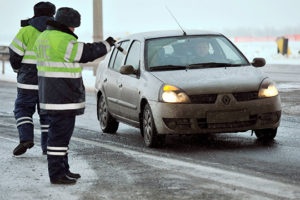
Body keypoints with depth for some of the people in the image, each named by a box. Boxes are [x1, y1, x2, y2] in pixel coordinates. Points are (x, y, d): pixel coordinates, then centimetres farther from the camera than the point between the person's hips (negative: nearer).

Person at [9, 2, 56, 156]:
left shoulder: (27, 30, -3)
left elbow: (15, 55, -4)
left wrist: (18, 70, 14)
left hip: (29, 81, -2)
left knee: (23, 108, 10)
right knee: (48, 114, 11)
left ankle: (26, 138, -9)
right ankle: (48, 146, 9)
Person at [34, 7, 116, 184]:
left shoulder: (44, 37, 14)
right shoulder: (63, 40, -18)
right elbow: (88, 52, -11)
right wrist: (107, 44, 3)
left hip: (51, 95, 10)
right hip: (62, 97, -10)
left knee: (61, 133, 16)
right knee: (60, 134, -7)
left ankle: (63, 169, 23)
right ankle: (57, 174, -5)